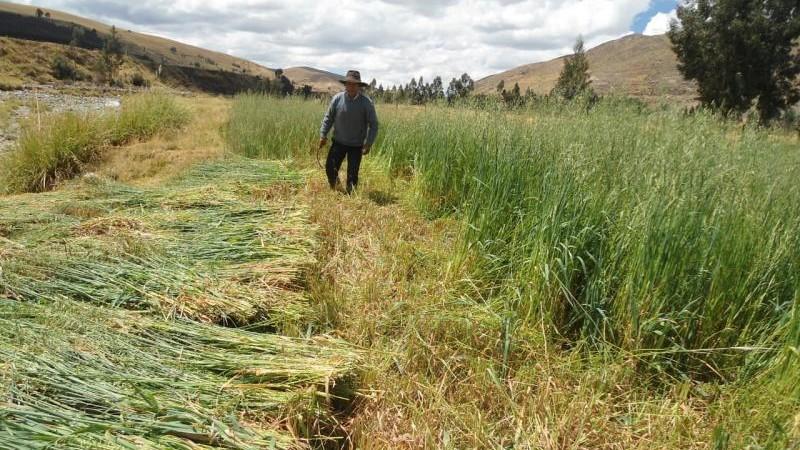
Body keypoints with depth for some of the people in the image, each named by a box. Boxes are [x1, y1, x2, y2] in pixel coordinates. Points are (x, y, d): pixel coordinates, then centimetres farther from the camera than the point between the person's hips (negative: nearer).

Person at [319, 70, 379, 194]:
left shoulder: (366, 102, -12)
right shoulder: (337, 98, -7)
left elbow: (373, 124, -8)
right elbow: (328, 117, 4)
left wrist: (369, 144, -14)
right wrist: (323, 135, -2)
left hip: (356, 145, -2)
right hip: (338, 142, 2)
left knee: (352, 174, 3)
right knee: (330, 168, 3)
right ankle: (334, 191, 28)